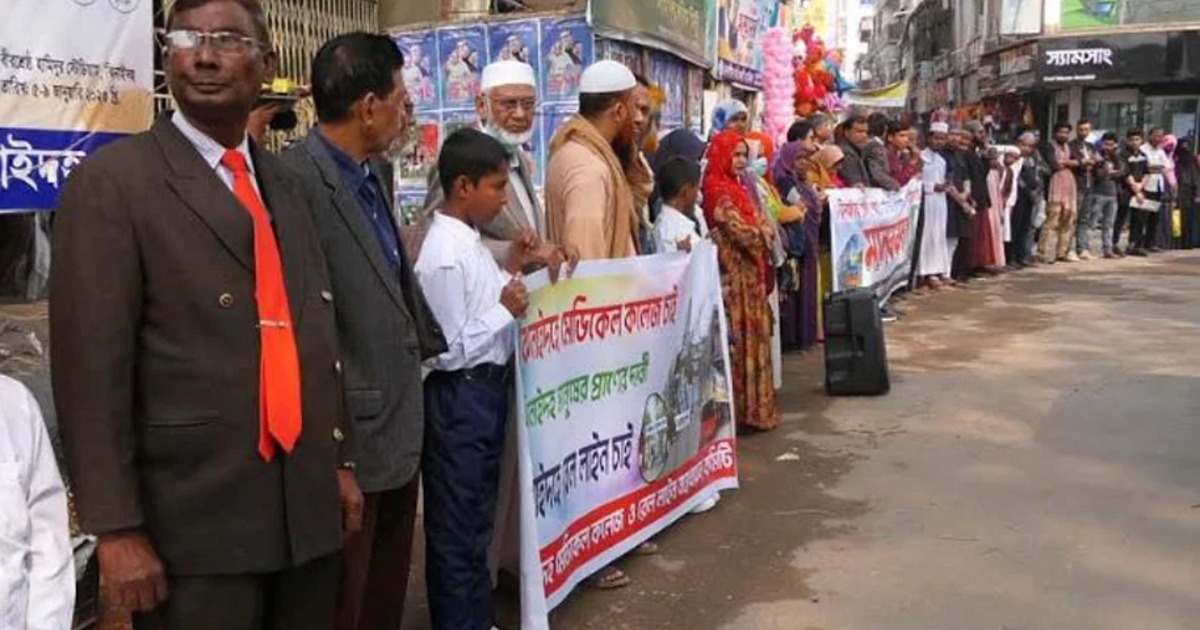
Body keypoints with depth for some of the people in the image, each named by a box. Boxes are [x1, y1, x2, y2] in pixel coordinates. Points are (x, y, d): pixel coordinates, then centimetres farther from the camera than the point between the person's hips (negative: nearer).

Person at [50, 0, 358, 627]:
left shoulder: (285, 183, 12)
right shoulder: (112, 182, -8)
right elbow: (91, 366, -12)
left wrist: (338, 459, 13)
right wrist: (117, 528, -14)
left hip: (307, 505, 6)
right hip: (193, 519, -6)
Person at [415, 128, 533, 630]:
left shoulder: (469, 241, 6)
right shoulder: (445, 255, -21)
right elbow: (449, 350, -22)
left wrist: (509, 270, 5)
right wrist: (505, 310, -19)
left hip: (486, 388, 10)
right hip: (459, 397, -10)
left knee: (478, 516, 21)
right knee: (456, 524, 6)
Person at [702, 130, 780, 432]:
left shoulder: (735, 186, 15)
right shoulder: (718, 191, -15)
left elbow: (755, 224, 18)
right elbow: (742, 232, -19)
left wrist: (762, 233, -1)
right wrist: (765, 234, -1)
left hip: (749, 272, 9)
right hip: (736, 275, -9)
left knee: (753, 338, 12)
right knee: (743, 340, -4)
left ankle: (753, 405, 20)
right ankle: (747, 409, 3)